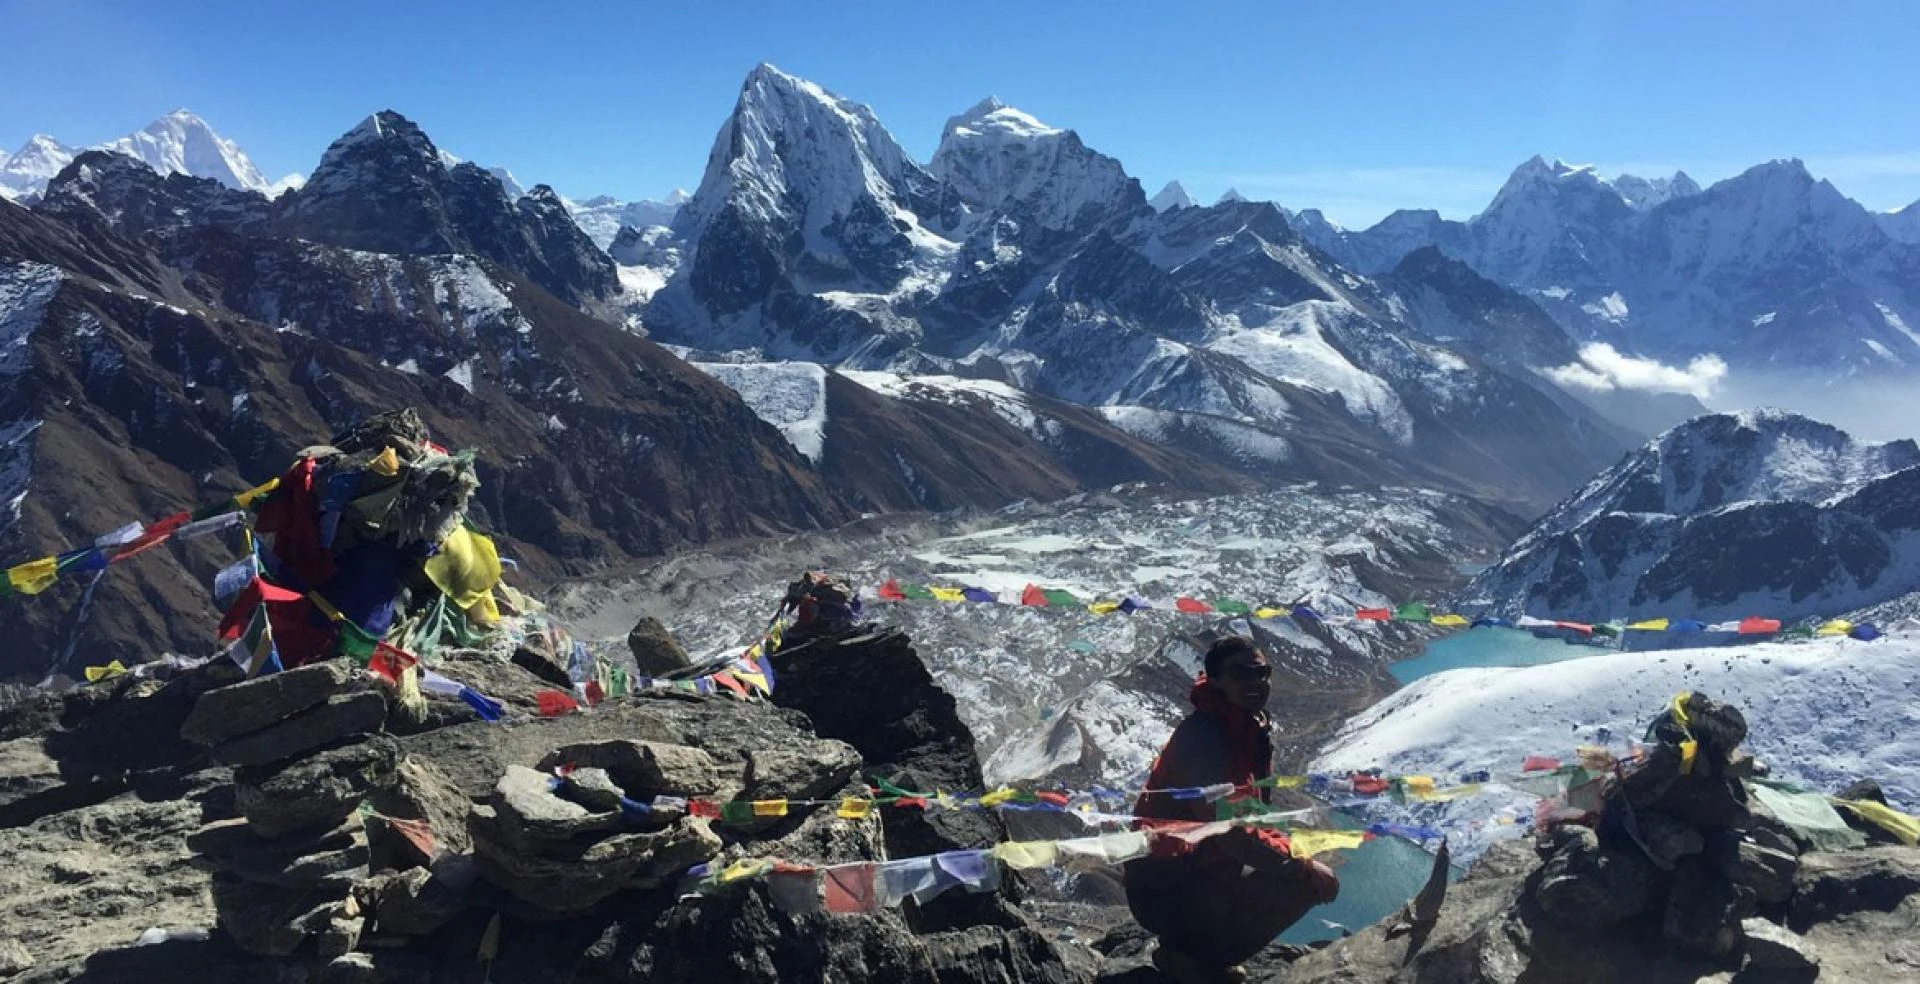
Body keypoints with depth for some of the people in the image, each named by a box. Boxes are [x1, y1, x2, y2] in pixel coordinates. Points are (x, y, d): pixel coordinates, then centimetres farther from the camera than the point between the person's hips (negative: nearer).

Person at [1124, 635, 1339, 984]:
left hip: (1199, 868, 10)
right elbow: (1232, 834, -29)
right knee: (1303, 885, -17)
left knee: (1304, 874, 16)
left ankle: (1191, 944, 13)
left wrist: (1291, 853, 1)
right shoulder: (1201, 738, -23)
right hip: (1166, 893, -10)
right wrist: (1304, 867, -22)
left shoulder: (1251, 731, 7)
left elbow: (1252, 815, 16)